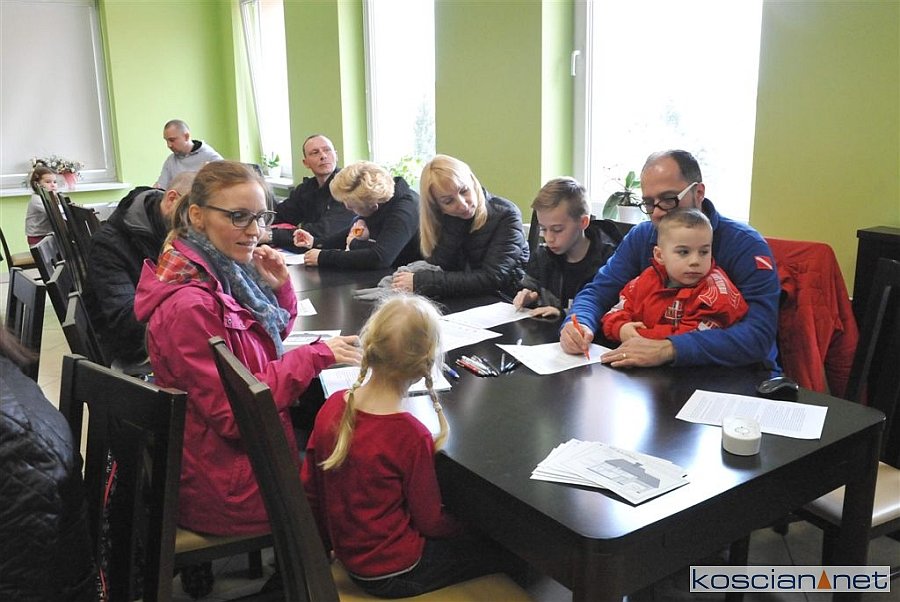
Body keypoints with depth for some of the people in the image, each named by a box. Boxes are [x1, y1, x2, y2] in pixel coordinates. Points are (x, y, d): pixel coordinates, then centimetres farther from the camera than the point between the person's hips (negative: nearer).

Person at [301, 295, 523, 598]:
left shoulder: (333, 405, -11)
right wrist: (469, 528, 5)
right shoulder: (411, 435, -29)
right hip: (395, 573, -7)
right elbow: (429, 521, -15)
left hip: (350, 555, 7)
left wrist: (336, 542, 17)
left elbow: (310, 488, 1)